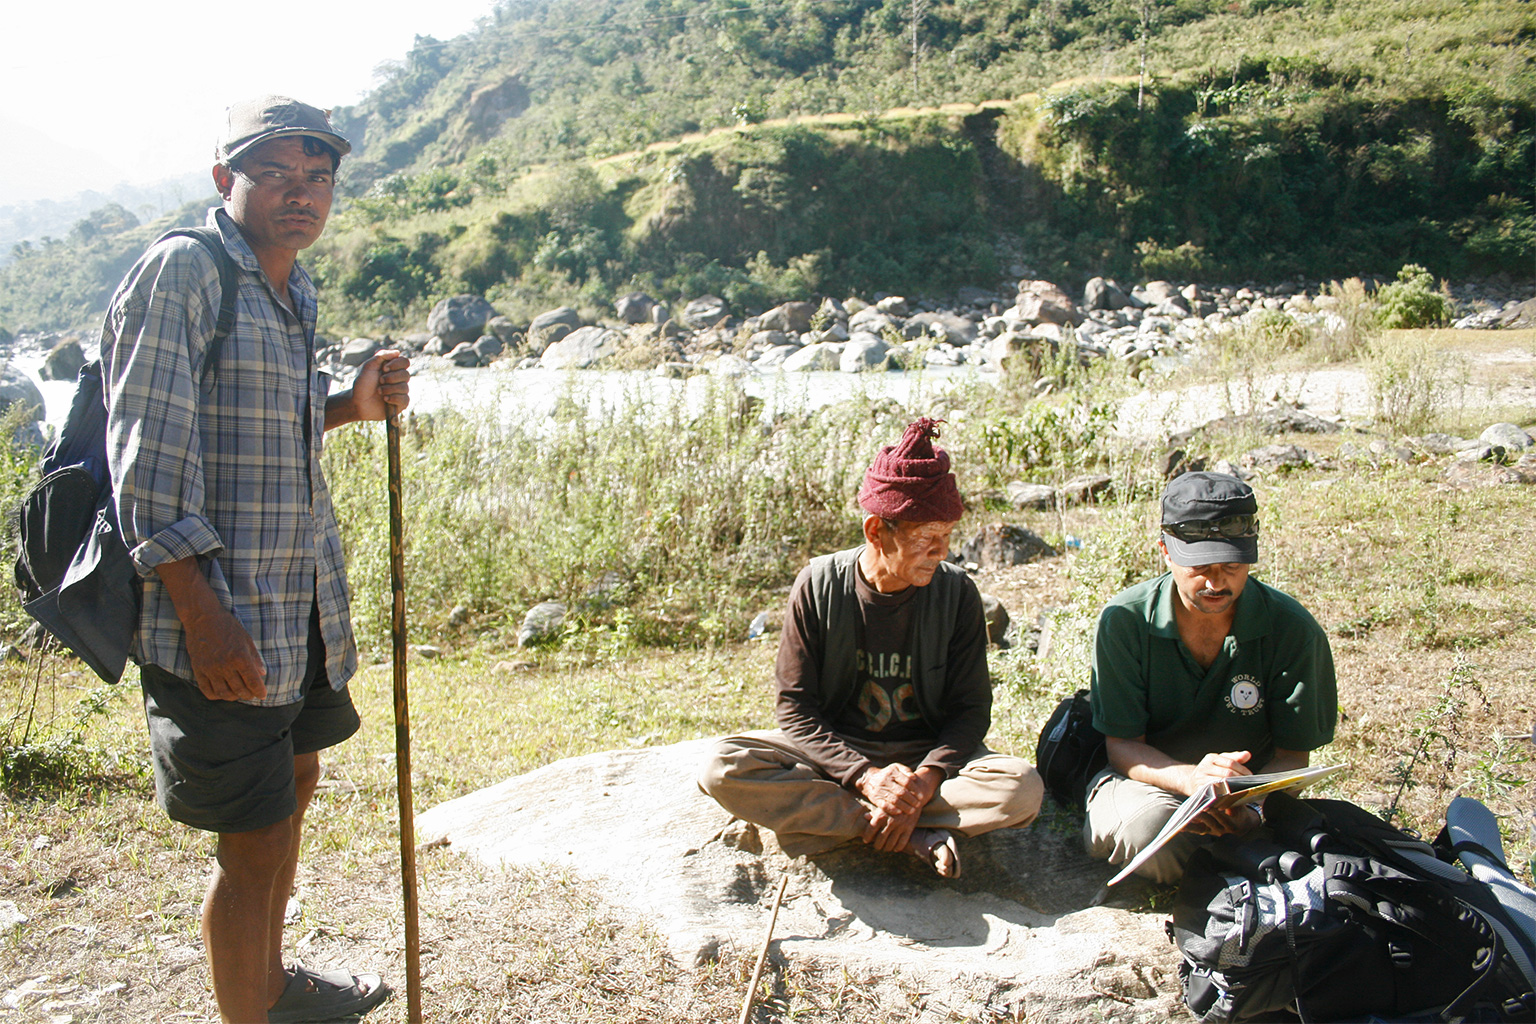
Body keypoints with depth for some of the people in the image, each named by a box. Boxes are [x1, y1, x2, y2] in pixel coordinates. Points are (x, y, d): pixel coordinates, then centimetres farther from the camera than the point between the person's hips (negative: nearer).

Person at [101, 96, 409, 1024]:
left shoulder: (294, 290, 14)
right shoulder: (181, 269, -12)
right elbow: (148, 450, -18)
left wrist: (352, 405, 5)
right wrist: (202, 613, -23)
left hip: (304, 602, 9)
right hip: (222, 616, -9)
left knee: (294, 784, 23)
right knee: (255, 844, 0)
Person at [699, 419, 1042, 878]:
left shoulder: (956, 591, -8)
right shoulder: (819, 585, -10)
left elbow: (971, 708, -5)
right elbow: (795, 706, -10)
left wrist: (926, 779, -24)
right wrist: (864, 775, -25)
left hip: (926, 753, 0)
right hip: (835, 752, 0)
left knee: (1023, 788, -29)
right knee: (723, 766, -28)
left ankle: (822, 818, -23)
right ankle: (916, 837, -25)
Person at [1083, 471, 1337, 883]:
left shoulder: (1293, 629, -12)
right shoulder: (1124, 620, -14)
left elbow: (1293, 756, -6)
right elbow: (1122, 746, -10)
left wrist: (1251, 802, -29)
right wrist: (1191, 778, -32)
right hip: (1147, 780, -2)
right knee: (1150, 826, -36)